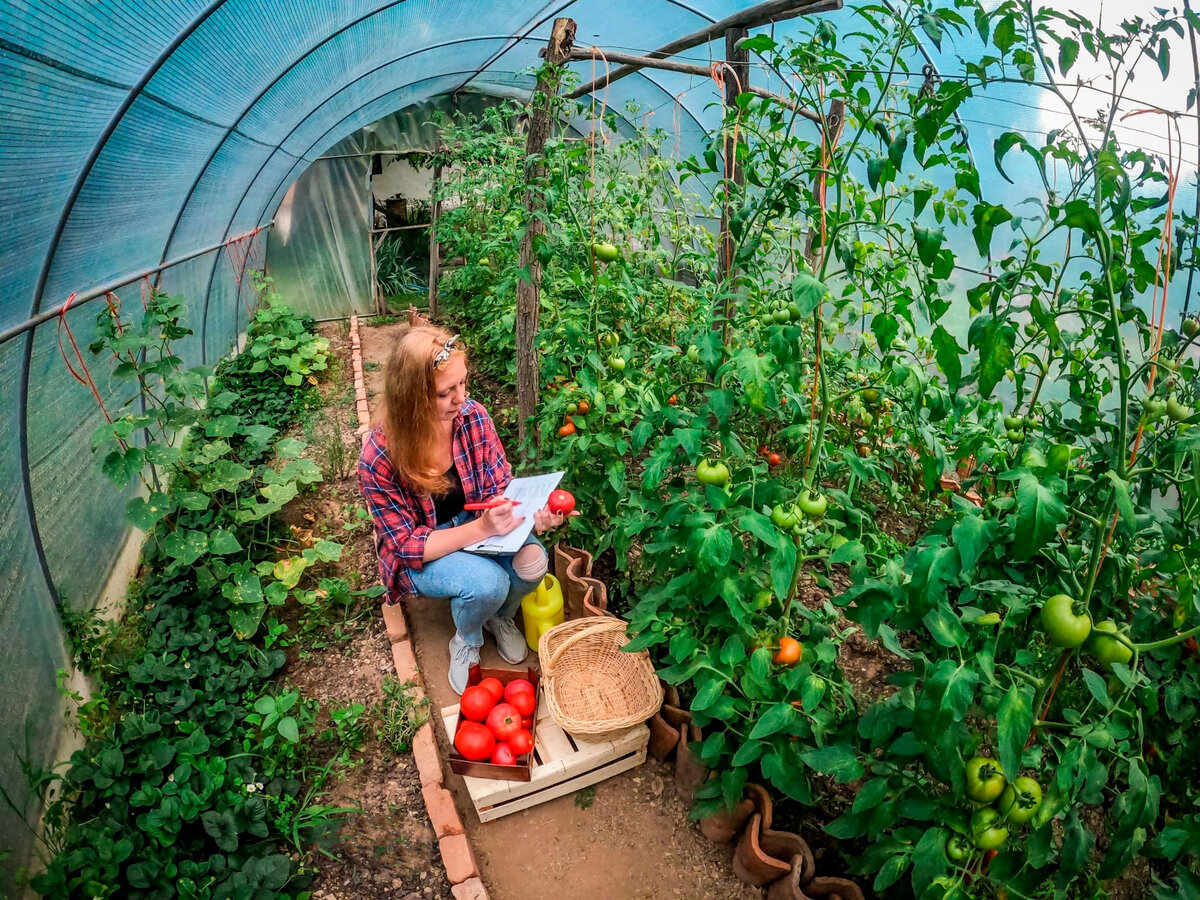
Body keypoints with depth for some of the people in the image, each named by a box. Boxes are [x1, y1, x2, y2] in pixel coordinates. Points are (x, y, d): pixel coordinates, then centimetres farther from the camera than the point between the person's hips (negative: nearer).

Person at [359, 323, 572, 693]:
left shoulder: (473, 416, -17)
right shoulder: (380, 458, -27)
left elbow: (501, 487, -7)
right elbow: (409, 544, -22)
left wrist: (531, 513, -29)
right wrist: (481, 528, -36)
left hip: (476, 526, 4)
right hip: (418, 555, -4)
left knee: (531, 562, -25)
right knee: (488, 582, -31)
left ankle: (500, 618, 11)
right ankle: (466, 641, 5)